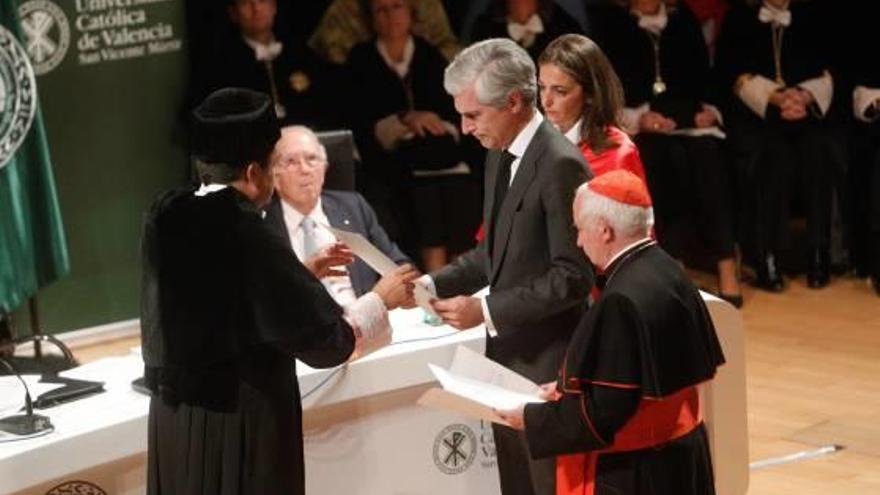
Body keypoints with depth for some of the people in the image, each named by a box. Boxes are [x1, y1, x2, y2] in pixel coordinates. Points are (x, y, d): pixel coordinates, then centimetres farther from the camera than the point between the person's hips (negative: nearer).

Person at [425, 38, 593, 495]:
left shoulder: (560, 164, -19)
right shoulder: (499, 154, 9)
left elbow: (572, 277, -21)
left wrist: (485, 310, -20)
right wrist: (436, 283, 3)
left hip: (546, 360, -9)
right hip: (507, 353, 9)